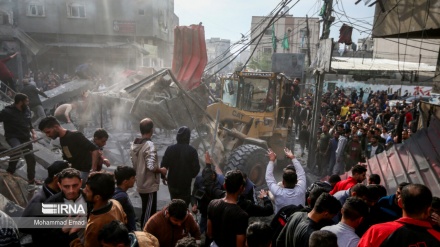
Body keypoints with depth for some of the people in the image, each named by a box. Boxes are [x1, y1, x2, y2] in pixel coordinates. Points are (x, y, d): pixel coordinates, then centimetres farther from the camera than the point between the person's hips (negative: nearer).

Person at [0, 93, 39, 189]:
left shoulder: (27, 110, 6)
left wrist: (33, 133, 7)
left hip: (25, 138, 6)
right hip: (13, 137, -6)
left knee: (31, 158, 9)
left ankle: (31, 180, 28)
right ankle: (10, 172, -16)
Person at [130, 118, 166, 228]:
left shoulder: (134, 144, 5)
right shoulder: (149, 145, -22)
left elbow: (134, 164, 12)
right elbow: (151, 167, -28)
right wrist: (161, 170, -11)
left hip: (140, 184, 9)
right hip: (149, 185, -9)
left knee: (145, 211, 22)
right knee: (149, 213, 4)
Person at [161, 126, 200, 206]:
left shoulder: (170, 149, -8)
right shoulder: (192, 151, -14)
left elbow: (163, 165, -6)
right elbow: (196, 168, -13)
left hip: (172, 182, 3)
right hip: (185, 184, -2)